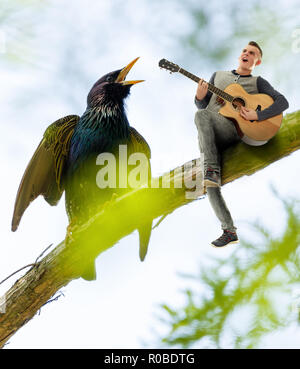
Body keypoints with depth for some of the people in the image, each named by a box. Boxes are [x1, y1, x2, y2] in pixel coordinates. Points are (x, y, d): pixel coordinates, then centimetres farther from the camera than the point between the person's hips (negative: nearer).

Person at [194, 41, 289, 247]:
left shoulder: (257, 82, 12)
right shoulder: (218, 75, 24)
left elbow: (283, 102, 1)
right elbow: (202, 105, 23)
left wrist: (257, 115, -13)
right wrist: (200, 97, -2)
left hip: (231, 130, -4)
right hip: (207, 135, 4)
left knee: (201, 115, -34)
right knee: (210, 183, -13)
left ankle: (212, 170, -36)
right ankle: (229, 231, -11)